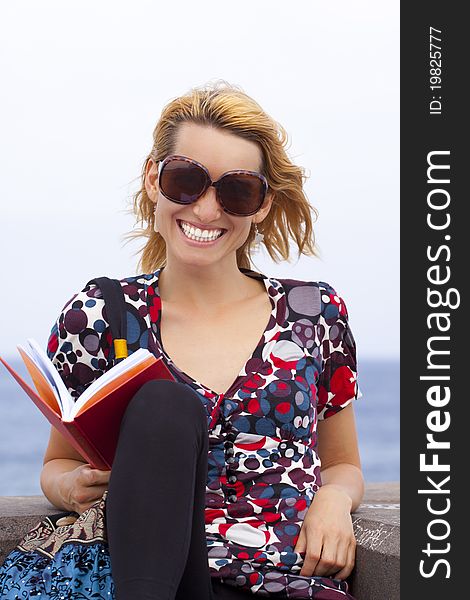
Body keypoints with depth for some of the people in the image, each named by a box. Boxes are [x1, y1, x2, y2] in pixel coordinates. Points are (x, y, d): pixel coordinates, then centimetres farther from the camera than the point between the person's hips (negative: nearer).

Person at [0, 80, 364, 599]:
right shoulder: (96, 317, 9)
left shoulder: (315, 313, 11)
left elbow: (342, 464, 23)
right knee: (163, 402, -28)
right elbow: (58, 464, 20)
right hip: (147, 558, 1)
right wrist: (73, 486, -6)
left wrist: (334, 498, -2)